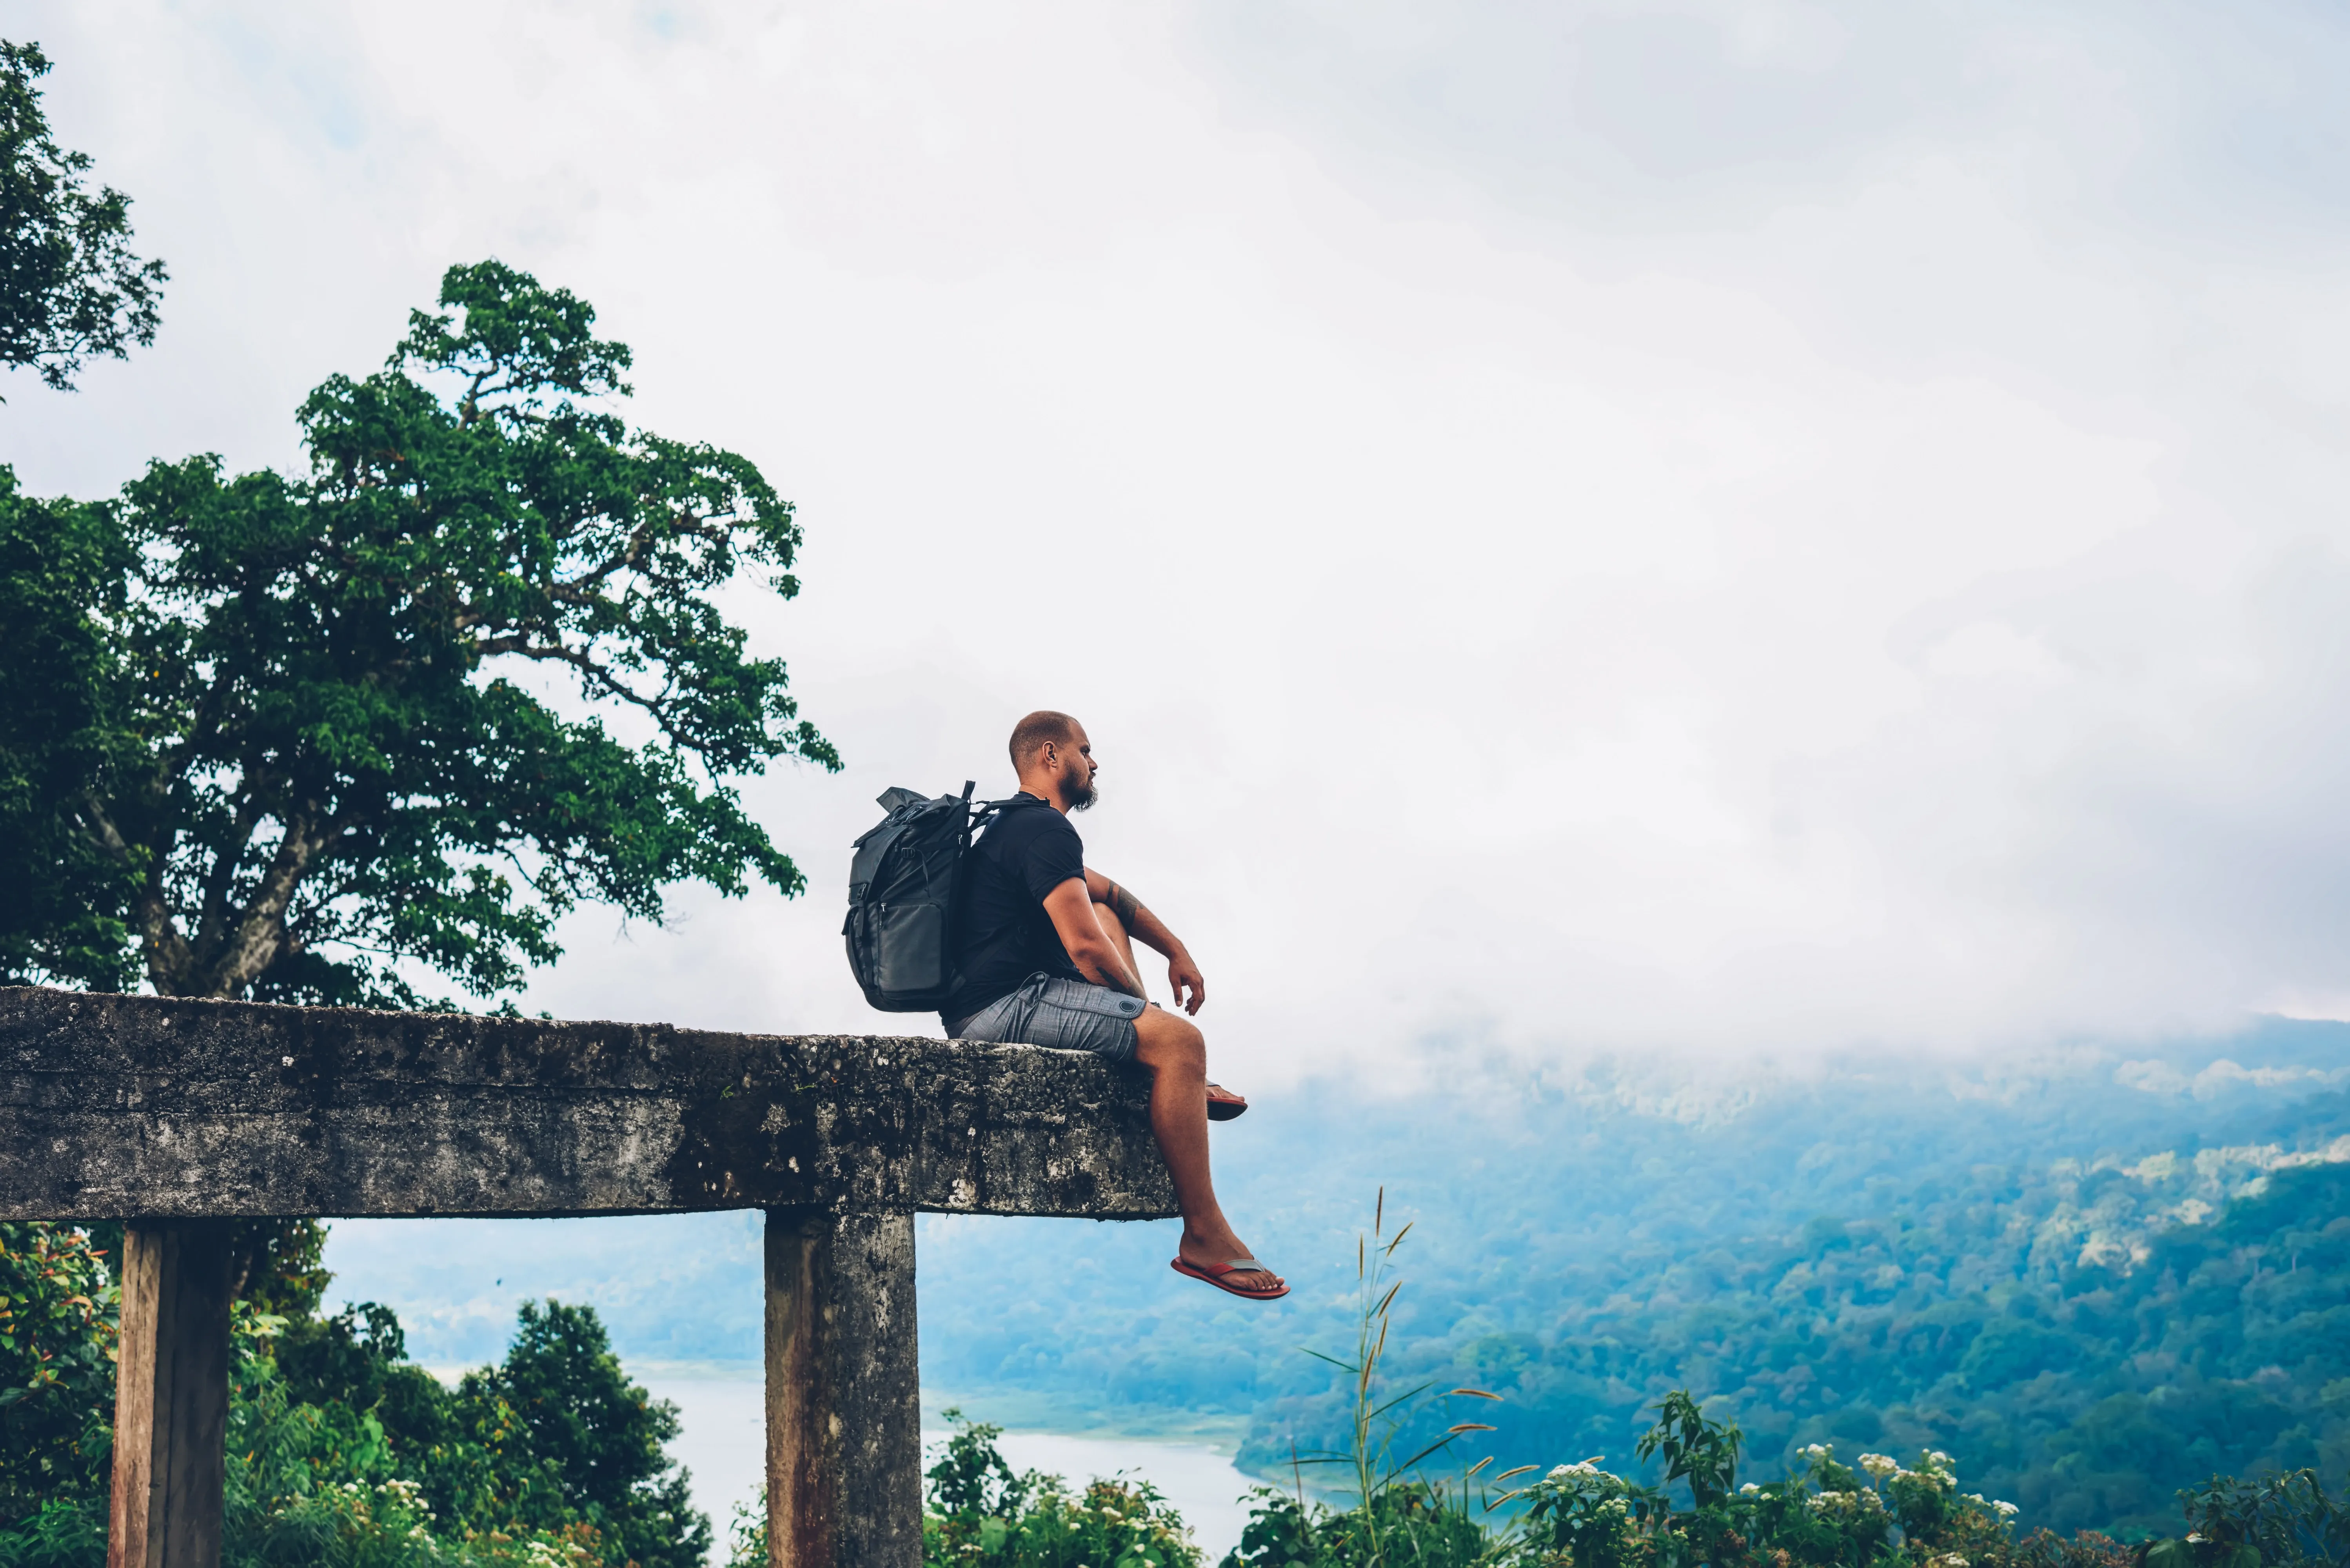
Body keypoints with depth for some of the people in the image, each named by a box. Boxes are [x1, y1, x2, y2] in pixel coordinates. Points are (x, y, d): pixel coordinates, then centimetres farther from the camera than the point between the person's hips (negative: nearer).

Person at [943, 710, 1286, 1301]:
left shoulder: (1017, 826, 23)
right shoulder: (1046, 830, -12)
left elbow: (1113, 895, 32)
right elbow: (1087, 949, -20)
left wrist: (1177, 951, 21)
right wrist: (1143, 1006, -3)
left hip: (994, 999, 12)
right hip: (1002, 1005, -12)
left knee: (1104, 913, 25)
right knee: (1179, 1039, -20)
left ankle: (1179, 1080, 10)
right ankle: (1204, 1238, -17)